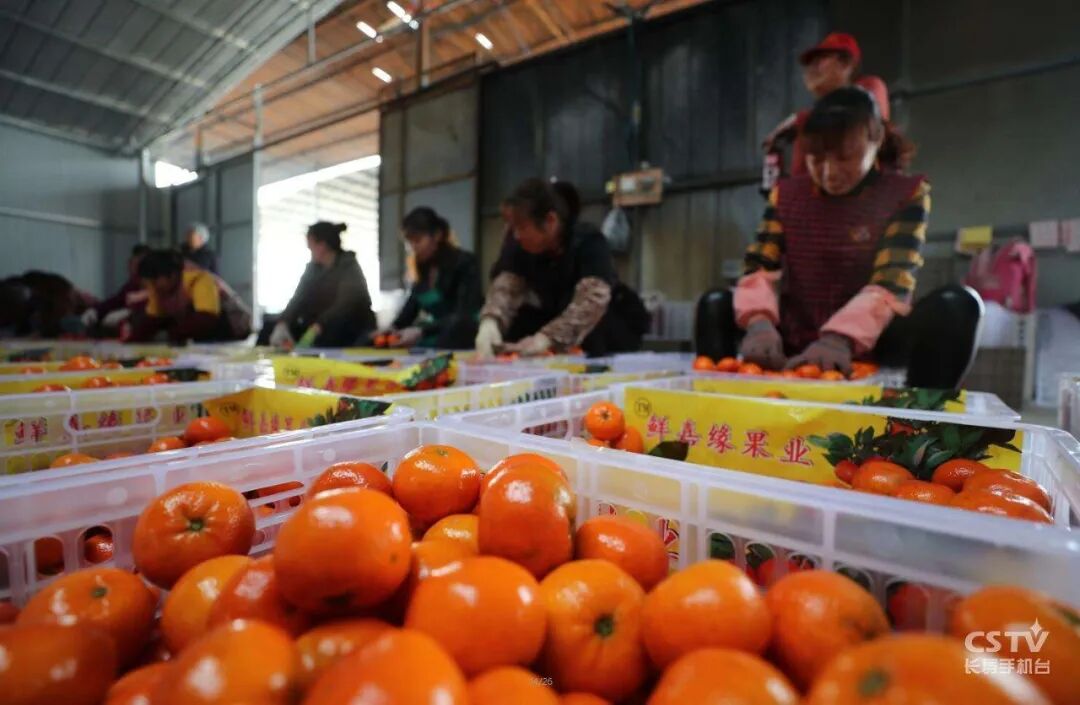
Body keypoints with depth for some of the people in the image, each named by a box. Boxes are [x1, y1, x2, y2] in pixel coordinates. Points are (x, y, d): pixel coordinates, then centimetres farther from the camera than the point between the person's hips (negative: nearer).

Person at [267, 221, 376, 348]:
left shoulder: (349, 268, -10)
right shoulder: (313, 268, 9)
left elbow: (345, 305, -26)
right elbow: (298, 300, -1)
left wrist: (316, 328, -40)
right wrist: (282, 324, -21)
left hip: (353, 333, -6)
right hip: (321, 332, 6)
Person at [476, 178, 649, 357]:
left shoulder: (589, 242, -27)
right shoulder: (517, 246, -11)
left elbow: (592, 300, -43)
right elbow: (505, 287, -25)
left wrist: (546, 338, -56)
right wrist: (490, 322, -47)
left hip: (612, 324, -3)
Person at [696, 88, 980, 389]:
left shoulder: (907, 194, -2)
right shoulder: (786, 194, 5)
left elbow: (892, 281, -18)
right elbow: (760, 269, -8)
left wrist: (841, 337, -38)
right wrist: (759, 321, -30)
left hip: (868, 347, -2)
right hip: (794, 346, 2)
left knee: (956, 303, -27)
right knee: (715, 304, -13)